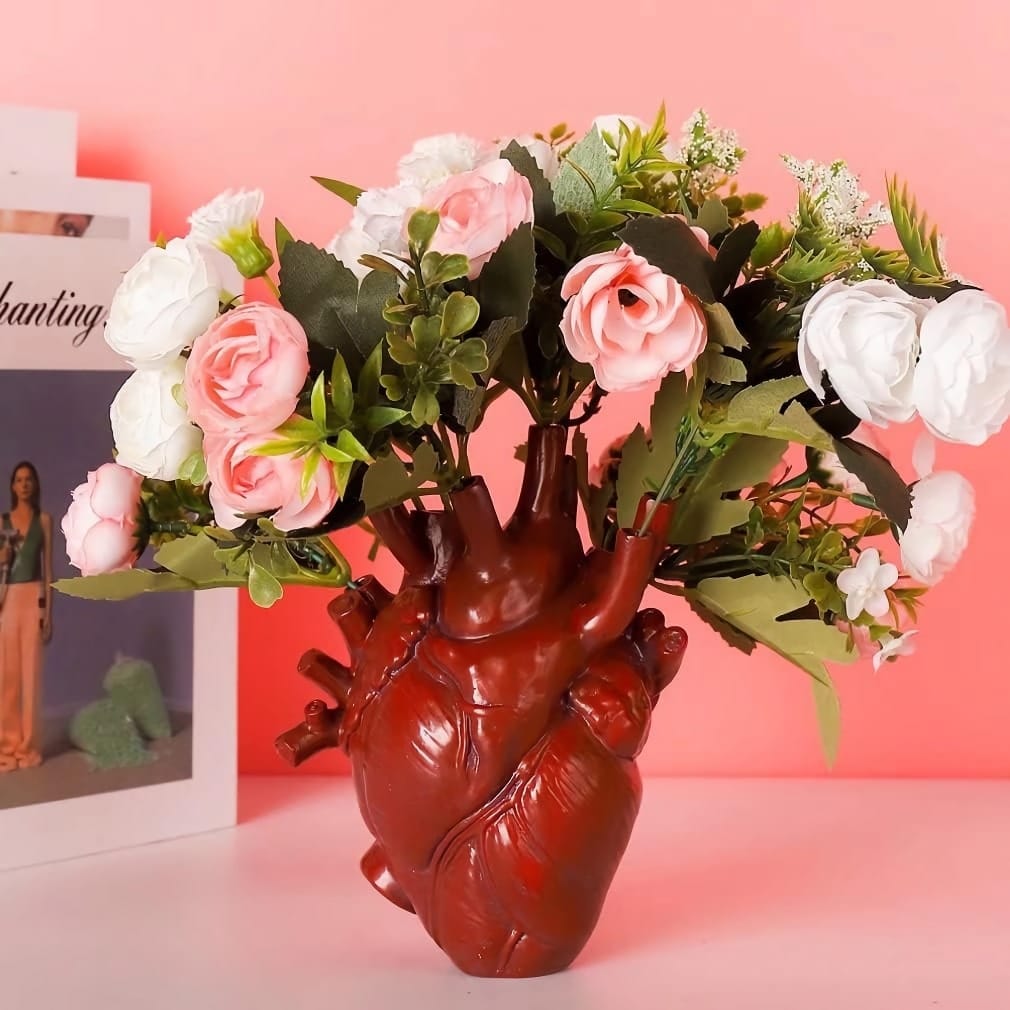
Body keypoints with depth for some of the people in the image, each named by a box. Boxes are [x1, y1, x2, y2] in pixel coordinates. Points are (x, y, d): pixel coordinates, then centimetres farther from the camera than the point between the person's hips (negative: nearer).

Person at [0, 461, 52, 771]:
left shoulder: (44, 519, 6)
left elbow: (48, 566, 5)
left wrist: (49, 610, 0)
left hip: (34, 597, -1)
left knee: (30, 671, -2)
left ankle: (27, 745, 2)